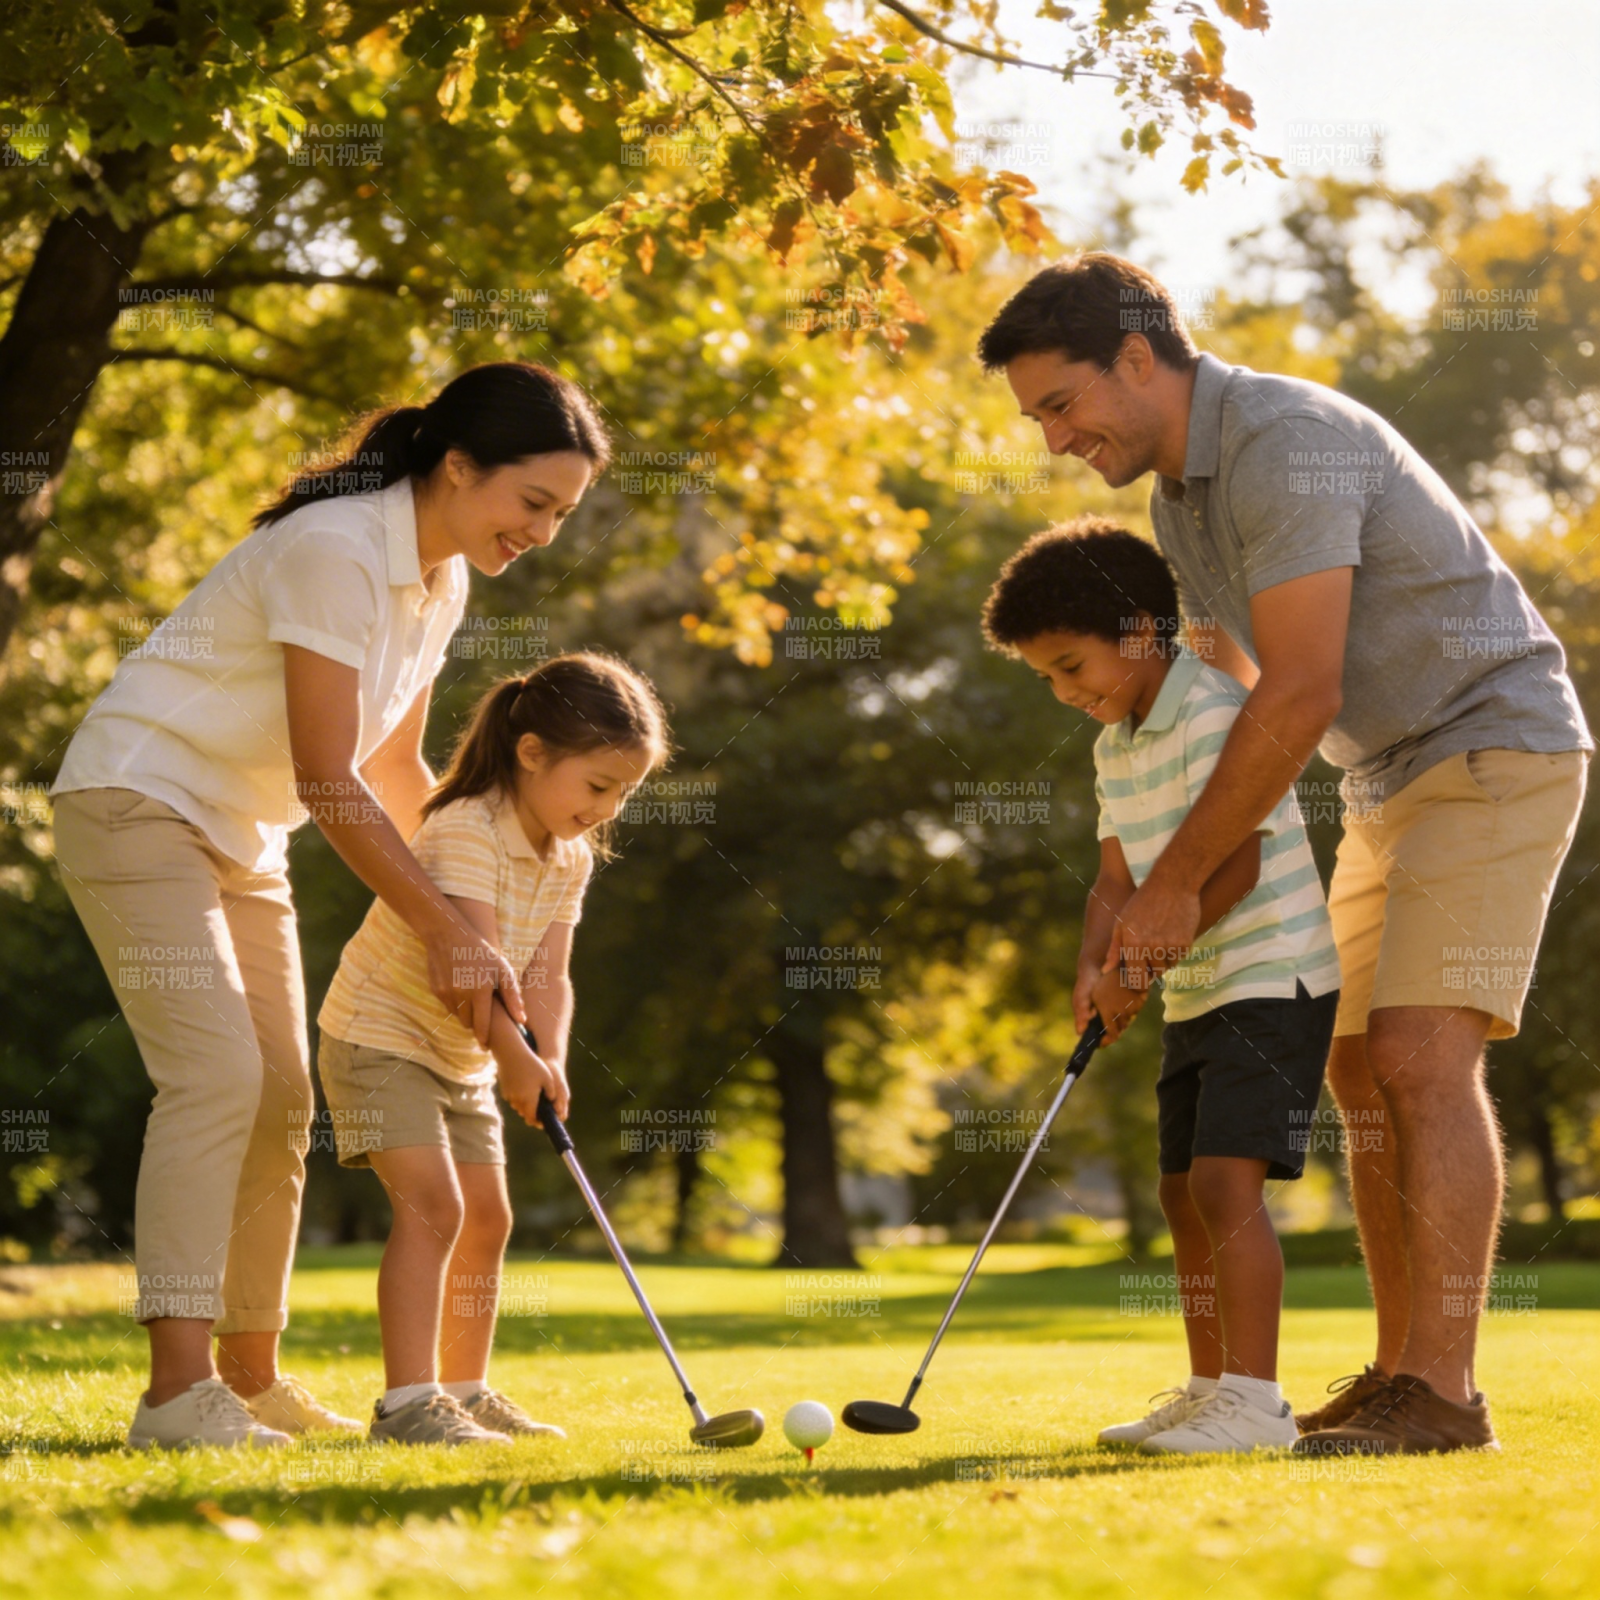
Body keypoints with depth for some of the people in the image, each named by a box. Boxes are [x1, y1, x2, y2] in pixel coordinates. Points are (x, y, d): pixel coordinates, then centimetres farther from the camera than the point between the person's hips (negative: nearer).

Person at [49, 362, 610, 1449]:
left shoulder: (442, 580, 5)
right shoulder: (335, 549, -24)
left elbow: (393, 771, 14)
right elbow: (330, 783, -26)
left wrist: (481, 919, 7)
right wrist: (446, 930, -24)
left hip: (243, 838, 9)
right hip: (138, 800, -9)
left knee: (282, 1100, 7)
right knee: (218, 1073, -22)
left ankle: (252, 1381, 17)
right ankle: (179, 1390, -24)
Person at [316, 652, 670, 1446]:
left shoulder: (571, 859, 1)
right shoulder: (467, 831, -26)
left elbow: (544, 973, -7)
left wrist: (551, 1057, -25)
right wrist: (515, 1057, -43)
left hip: (463, 1056, 9)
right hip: (380, 1036, -9)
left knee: (486, 1217, 11)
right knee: (432, 1204, -21)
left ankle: (465, 1390, 24)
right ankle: (406, 1401, -22)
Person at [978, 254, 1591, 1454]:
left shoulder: (1286, 443, -23)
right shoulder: (1179, 495, 9)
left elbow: (1301, 697, -27)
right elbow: (1232, 697, 16)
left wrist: (1178, 880, -20)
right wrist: (1161, 903, 8)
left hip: (1495, 747, -10)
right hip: (1391, 777, 10)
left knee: (1423, 1054, -18)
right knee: (1362, 1074, 8)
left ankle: (1444, 1389, -18)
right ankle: (1400, 1372, 13)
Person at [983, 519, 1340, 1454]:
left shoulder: (1214, 712, -16)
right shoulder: (1116, 744, 13)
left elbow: (1234, 866, -22)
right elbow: (1118, 877, 11)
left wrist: (1144, 960, -20)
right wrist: (1096, 970, -6)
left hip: (1272, 977, -10)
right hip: (1197, 993, 10)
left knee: (1225, 1181, -18)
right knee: (1185, 1194, 11)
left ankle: (1255, 1401, -16)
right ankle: (1210, 1393, 20)